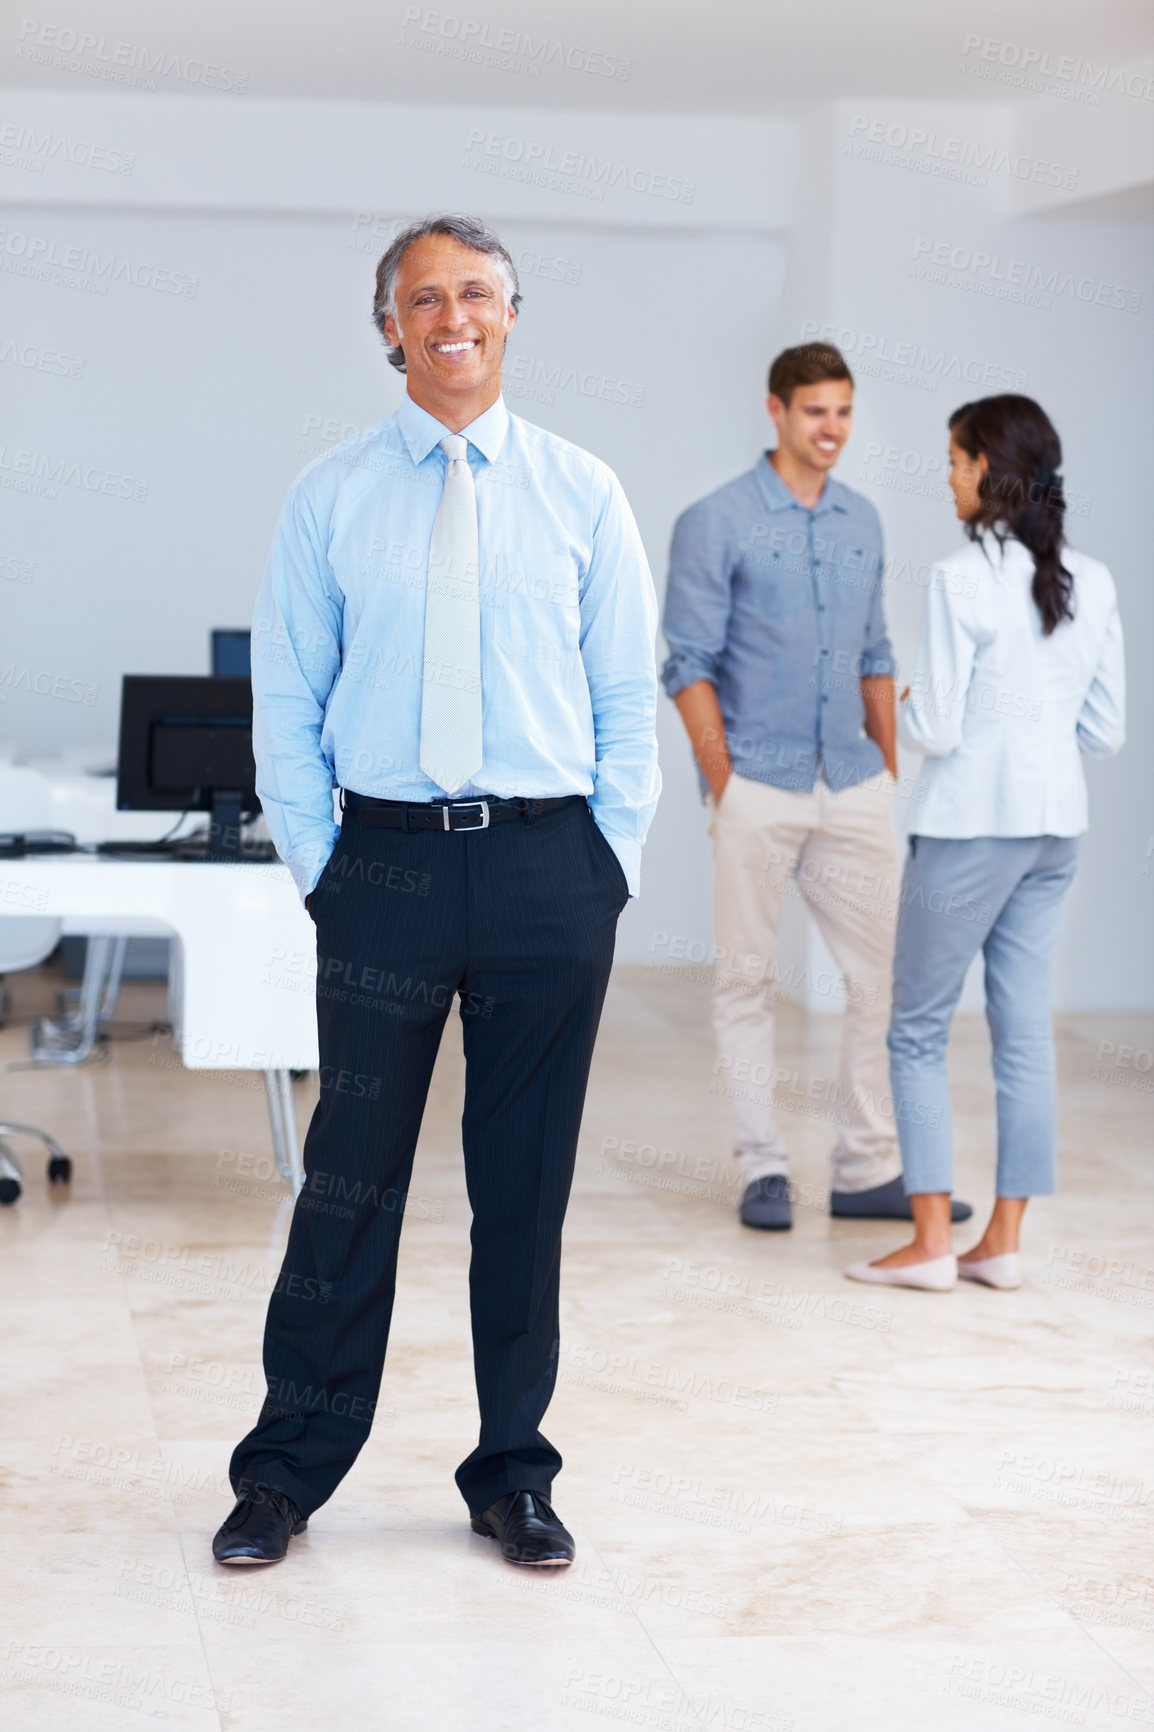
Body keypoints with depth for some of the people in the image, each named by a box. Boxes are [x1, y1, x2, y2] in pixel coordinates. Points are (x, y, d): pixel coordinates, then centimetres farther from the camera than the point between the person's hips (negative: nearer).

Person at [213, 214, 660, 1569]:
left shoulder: (580, 492, 6)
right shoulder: (331, 495, 5)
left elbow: (628, 700, 7)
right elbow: (286, 705, 6)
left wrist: (608, 868, 0)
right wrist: (318, 869, -1)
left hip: (549, 864, 1)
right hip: (387, 862, -1)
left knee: (526, 1182, 7)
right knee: (352, 1176, 2)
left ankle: (511, 1473, 19)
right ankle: (287, 1469, 15)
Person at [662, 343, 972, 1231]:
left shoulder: (862, 522, 11)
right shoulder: (716, 522, -5)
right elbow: (690, 664, -7)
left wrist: (890, 771, 12)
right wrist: (724, 786, -11)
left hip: (853, 790, 5)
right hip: (759, 791, -5)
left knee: (886, 976, 3)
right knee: (749, 982, 3)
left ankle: (870, 1168, 11)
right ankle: (765, 1168, 12)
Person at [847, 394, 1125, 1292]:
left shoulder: (963, 579, -14)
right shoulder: (1093, 583, 5)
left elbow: (935, 730, -13)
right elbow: (1106, 731, 9)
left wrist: (903, 708, 7)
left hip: (973, 824, -6)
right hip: (1057, 824, 6)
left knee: (918, 1029, 4)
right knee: (1026, 1031, 9)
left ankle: (932, 1241, 2)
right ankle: (1003, 1242, 13)